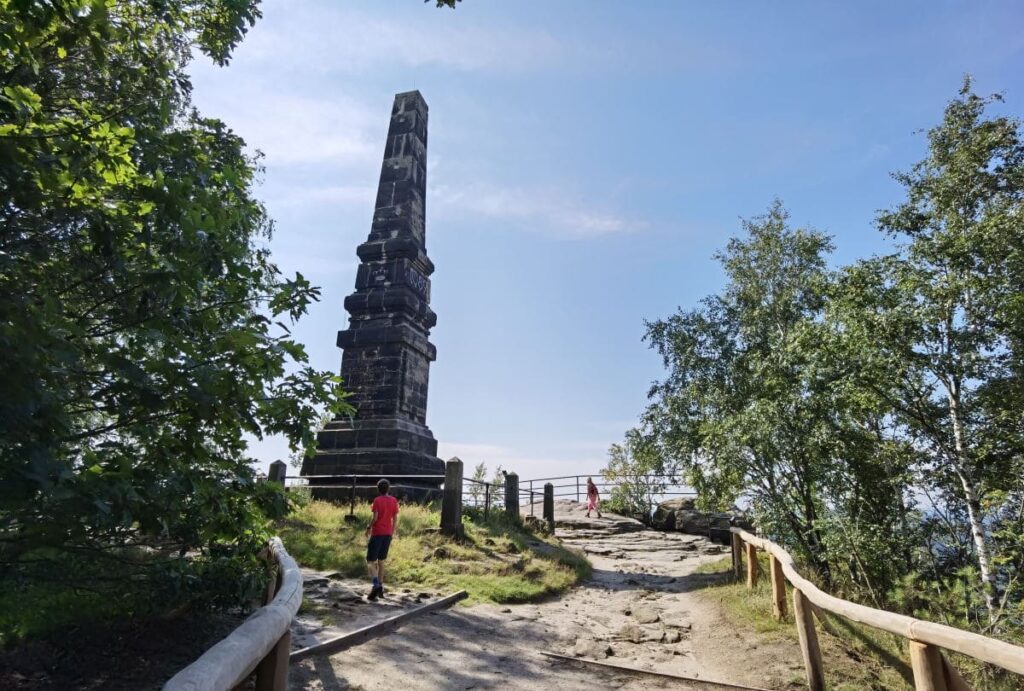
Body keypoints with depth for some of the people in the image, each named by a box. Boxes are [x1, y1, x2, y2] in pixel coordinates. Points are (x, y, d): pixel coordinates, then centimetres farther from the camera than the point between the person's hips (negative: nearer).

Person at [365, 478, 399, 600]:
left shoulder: (377, 500, -9)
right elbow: (395, 519, 6)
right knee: (381, 561, 17)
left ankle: (376, 585, -20)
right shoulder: (394, 501, 5)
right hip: (388, 534, 5)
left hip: (377, 533, -5)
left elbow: (374, 517, -15)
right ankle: (380, 588, 18)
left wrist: (368, 528, 1)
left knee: (370, 561, -1)